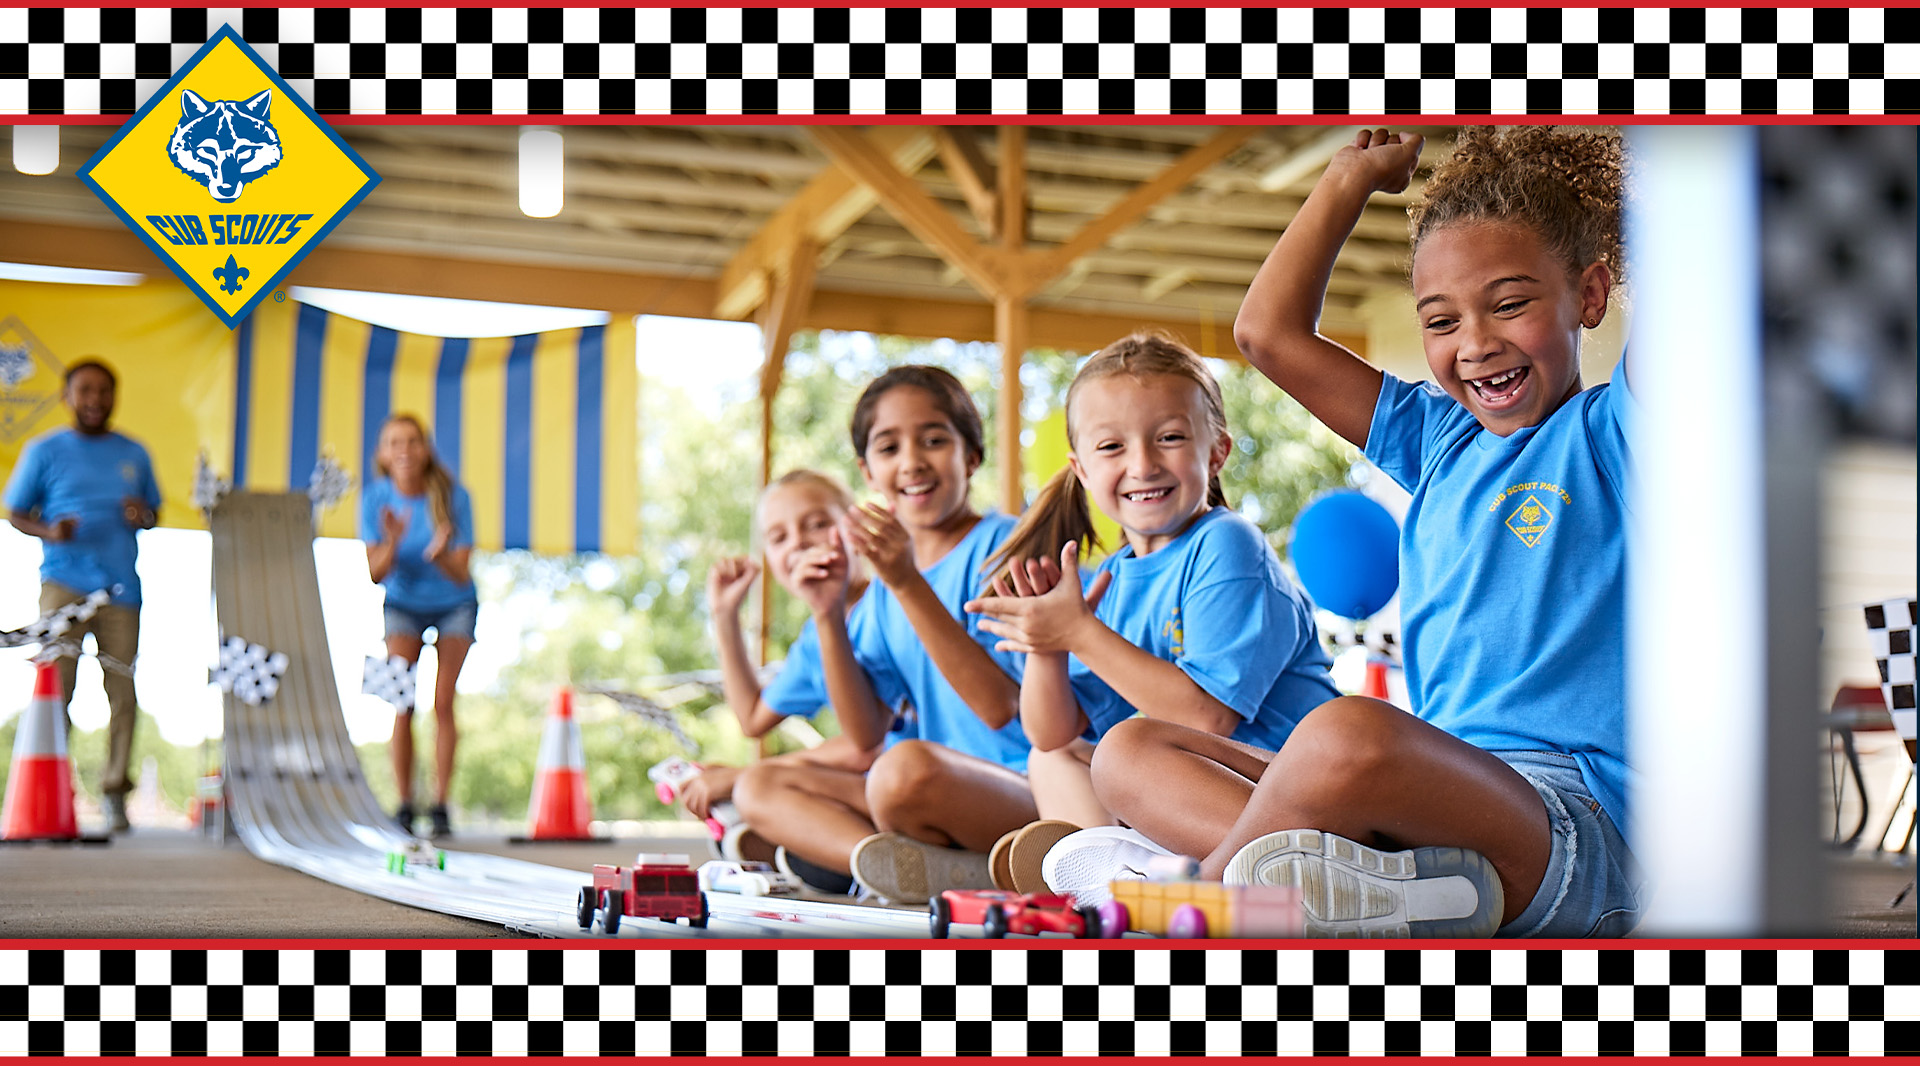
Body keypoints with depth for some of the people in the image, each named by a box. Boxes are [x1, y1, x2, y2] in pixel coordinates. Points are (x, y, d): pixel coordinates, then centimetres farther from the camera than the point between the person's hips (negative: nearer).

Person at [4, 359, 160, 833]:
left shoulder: (134, 454, 16)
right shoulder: (45, 450, 7)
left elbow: (154, 510, 22)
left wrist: (142, 516, -2)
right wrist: (49, 531, -12)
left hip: (121, 587, 3)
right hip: (64, 583, -2)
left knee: (123, 692, -2)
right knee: (55, 688, -8)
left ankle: (115, 791, 7)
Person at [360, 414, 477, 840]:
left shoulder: (452, 496, -23)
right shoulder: (376, 498, -18)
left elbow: (462, 575, -23)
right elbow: (375, 574, -17)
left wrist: (441, 553, -44)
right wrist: (393, 542, -36)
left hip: (454, 605, -1)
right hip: (403, 604, 1)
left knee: (443, 702, -10)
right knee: (403, 706, -10)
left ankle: (440, 805, -5)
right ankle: (404, 805, -3)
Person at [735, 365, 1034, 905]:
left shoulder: (1002, 544, -5)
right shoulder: (884, 579, 15)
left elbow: (1001, 707, -16)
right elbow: (865, 733, 10)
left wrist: (908, 582, -19)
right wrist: (829, 616, -2)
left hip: (1035, 789, -8)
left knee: (910, 766, -37)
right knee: (756, 788, -1)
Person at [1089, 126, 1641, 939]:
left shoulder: (1612, 431, 3)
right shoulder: (1438, 438, 22)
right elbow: (1269, 332, 25)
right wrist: (1355, 175, 27)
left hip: (1582, 834, -8)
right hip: (1448, 797, 8)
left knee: (1349, 734, -40)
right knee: (1127, 750, 2)